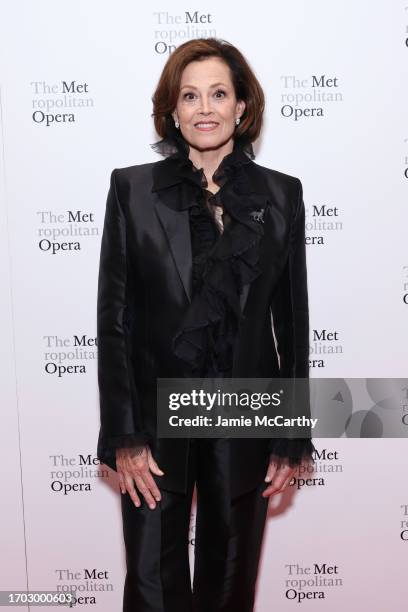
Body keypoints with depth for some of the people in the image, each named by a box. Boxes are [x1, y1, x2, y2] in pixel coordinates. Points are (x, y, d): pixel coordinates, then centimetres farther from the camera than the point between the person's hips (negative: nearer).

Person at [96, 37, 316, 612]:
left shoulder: (280, 194, 1)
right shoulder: (133, 189, -3)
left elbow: (293, 323, 3)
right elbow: (113, 320, -4)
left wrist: (292, 440, 2)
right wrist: (124, 437, -8)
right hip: (156, 421, -1)